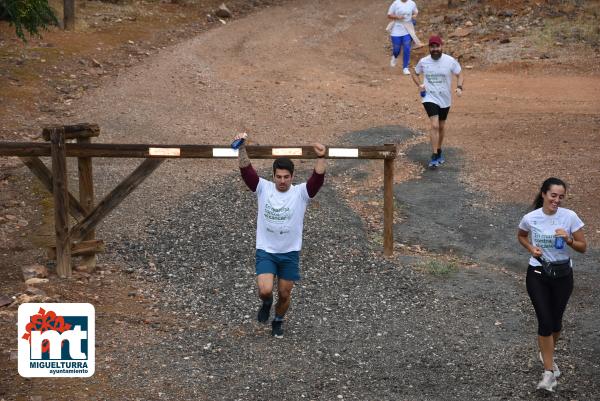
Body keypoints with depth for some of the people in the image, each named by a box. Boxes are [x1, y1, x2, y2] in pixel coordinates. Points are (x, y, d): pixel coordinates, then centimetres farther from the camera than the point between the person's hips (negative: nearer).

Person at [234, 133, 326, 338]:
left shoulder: (301, 193, -8)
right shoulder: (263, 189, -6)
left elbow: (318, 179, -24)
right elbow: (246, 170, -15)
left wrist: (321, 157, -40)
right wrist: (242, 148, -30)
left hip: (290, 253, 1)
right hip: (265, 251, -1)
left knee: (284, 294, 10)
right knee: (265, 290, -17)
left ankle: (278, 321, 40)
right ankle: (266, 303, 21)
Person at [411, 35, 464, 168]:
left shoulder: (450, 61, -8)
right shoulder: (423, 62, -6)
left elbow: (459, 75, 2)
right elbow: (415, 74, 12)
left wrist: (459, 87, -17)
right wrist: (420, 85, -7)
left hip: (445, 99, 2)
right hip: (430, 98, -2)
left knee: (441, 127, 17)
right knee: (434, 125, -18)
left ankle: (439, 152, 38)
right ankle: (434, 157, -15)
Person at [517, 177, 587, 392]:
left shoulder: (570, 217, -12)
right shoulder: (530, 218, -11)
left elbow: (583, 247, -5)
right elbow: (521, 236, 12)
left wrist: (568, 239, -24)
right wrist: (531, 248, -8)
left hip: (562, 275, 1)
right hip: (538, 274, -1)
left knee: (556, 321, 14)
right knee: (545, 322, -8)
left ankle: (547, 354, 43)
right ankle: (549, 371, 0)